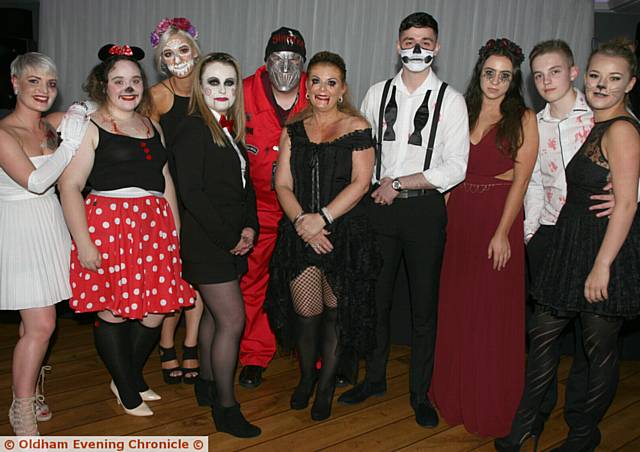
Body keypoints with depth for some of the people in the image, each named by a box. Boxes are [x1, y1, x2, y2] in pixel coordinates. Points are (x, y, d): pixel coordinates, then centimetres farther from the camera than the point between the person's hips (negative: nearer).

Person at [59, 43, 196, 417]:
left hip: (155, 225, 6)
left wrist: (176, 229, 15)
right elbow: (70, 186, -8)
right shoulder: (90, 127, -2)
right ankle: (127, 391, 20)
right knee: (114, 310, 1)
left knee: (156, 310, 6)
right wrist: (83, 243, -14)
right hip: (108, 224, -6)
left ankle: (132, 377, 29)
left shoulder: (152, 126, 18)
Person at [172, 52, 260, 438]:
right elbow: (192, 193, -18)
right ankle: (226, 408, 7)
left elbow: (245, 185, 14)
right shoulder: (193, 129, -12)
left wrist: (250, 228, -2)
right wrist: (229, 238, -15)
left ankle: (210, 386, 31)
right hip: (206, 241, -8)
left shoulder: (232, 130, 13)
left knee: (215, 314, 16)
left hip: (232, 241, 8)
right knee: (232, 320, -6)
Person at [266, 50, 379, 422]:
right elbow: (283, 185, 4)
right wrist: (302, 221, -12)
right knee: (306, 312, 5)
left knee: (335, 311, 7)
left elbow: (361, 182, -8)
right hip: (300, 233, 2)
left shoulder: (356, 126, 0)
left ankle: (327, 383, 27)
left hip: (345, 233, -2)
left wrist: (323, 218, -16)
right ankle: (307, 375, 31)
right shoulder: (294, 130, 11)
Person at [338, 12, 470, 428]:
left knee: (424, 305, 5)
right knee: (376, 299, 12)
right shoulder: (378, 94, 8)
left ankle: (421, 393, 22)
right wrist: (380, 185, 0)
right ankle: (374, 378, 30)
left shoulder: (451, 100, -2)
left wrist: (399, 183, -12)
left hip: (425, 209, -2)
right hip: (380, 205, 3)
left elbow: (455, 168, -10)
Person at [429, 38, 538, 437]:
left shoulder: (523, 118, -1)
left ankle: (492, 407, 20)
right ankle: (456, 397, 28)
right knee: (456, 309, 10)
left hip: (499, 218, -4)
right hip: (458, 217, 4)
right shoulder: (463, 113, 11)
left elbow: (520, 180, -8)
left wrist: (503, 232, -16)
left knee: (495, 313, 3)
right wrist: (444, 215, -2)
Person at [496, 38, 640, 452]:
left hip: (607, 246, -9)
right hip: (571, 242, 9)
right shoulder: (596, 125, 14)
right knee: (544, 332, 11)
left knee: (600, 347, 8)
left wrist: (602, 266, -22)